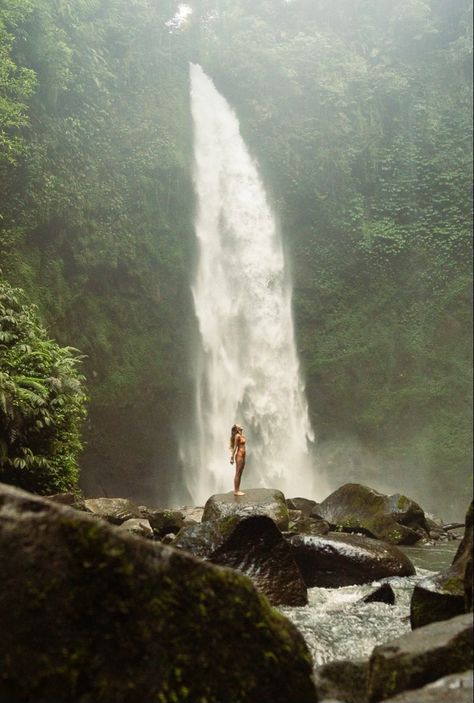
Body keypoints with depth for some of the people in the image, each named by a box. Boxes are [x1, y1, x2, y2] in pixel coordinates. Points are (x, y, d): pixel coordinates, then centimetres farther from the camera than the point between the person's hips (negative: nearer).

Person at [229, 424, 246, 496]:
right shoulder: (237, 436, -11)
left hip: (242, 456, 9)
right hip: (239, 456, -9)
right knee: (237, 474, -7)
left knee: (240, 474, 10)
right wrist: (232, 457, -14)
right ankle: (236, 491, -5)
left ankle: (237, 490, 13)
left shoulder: (241, 436, 15)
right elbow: (235, 447, -13)